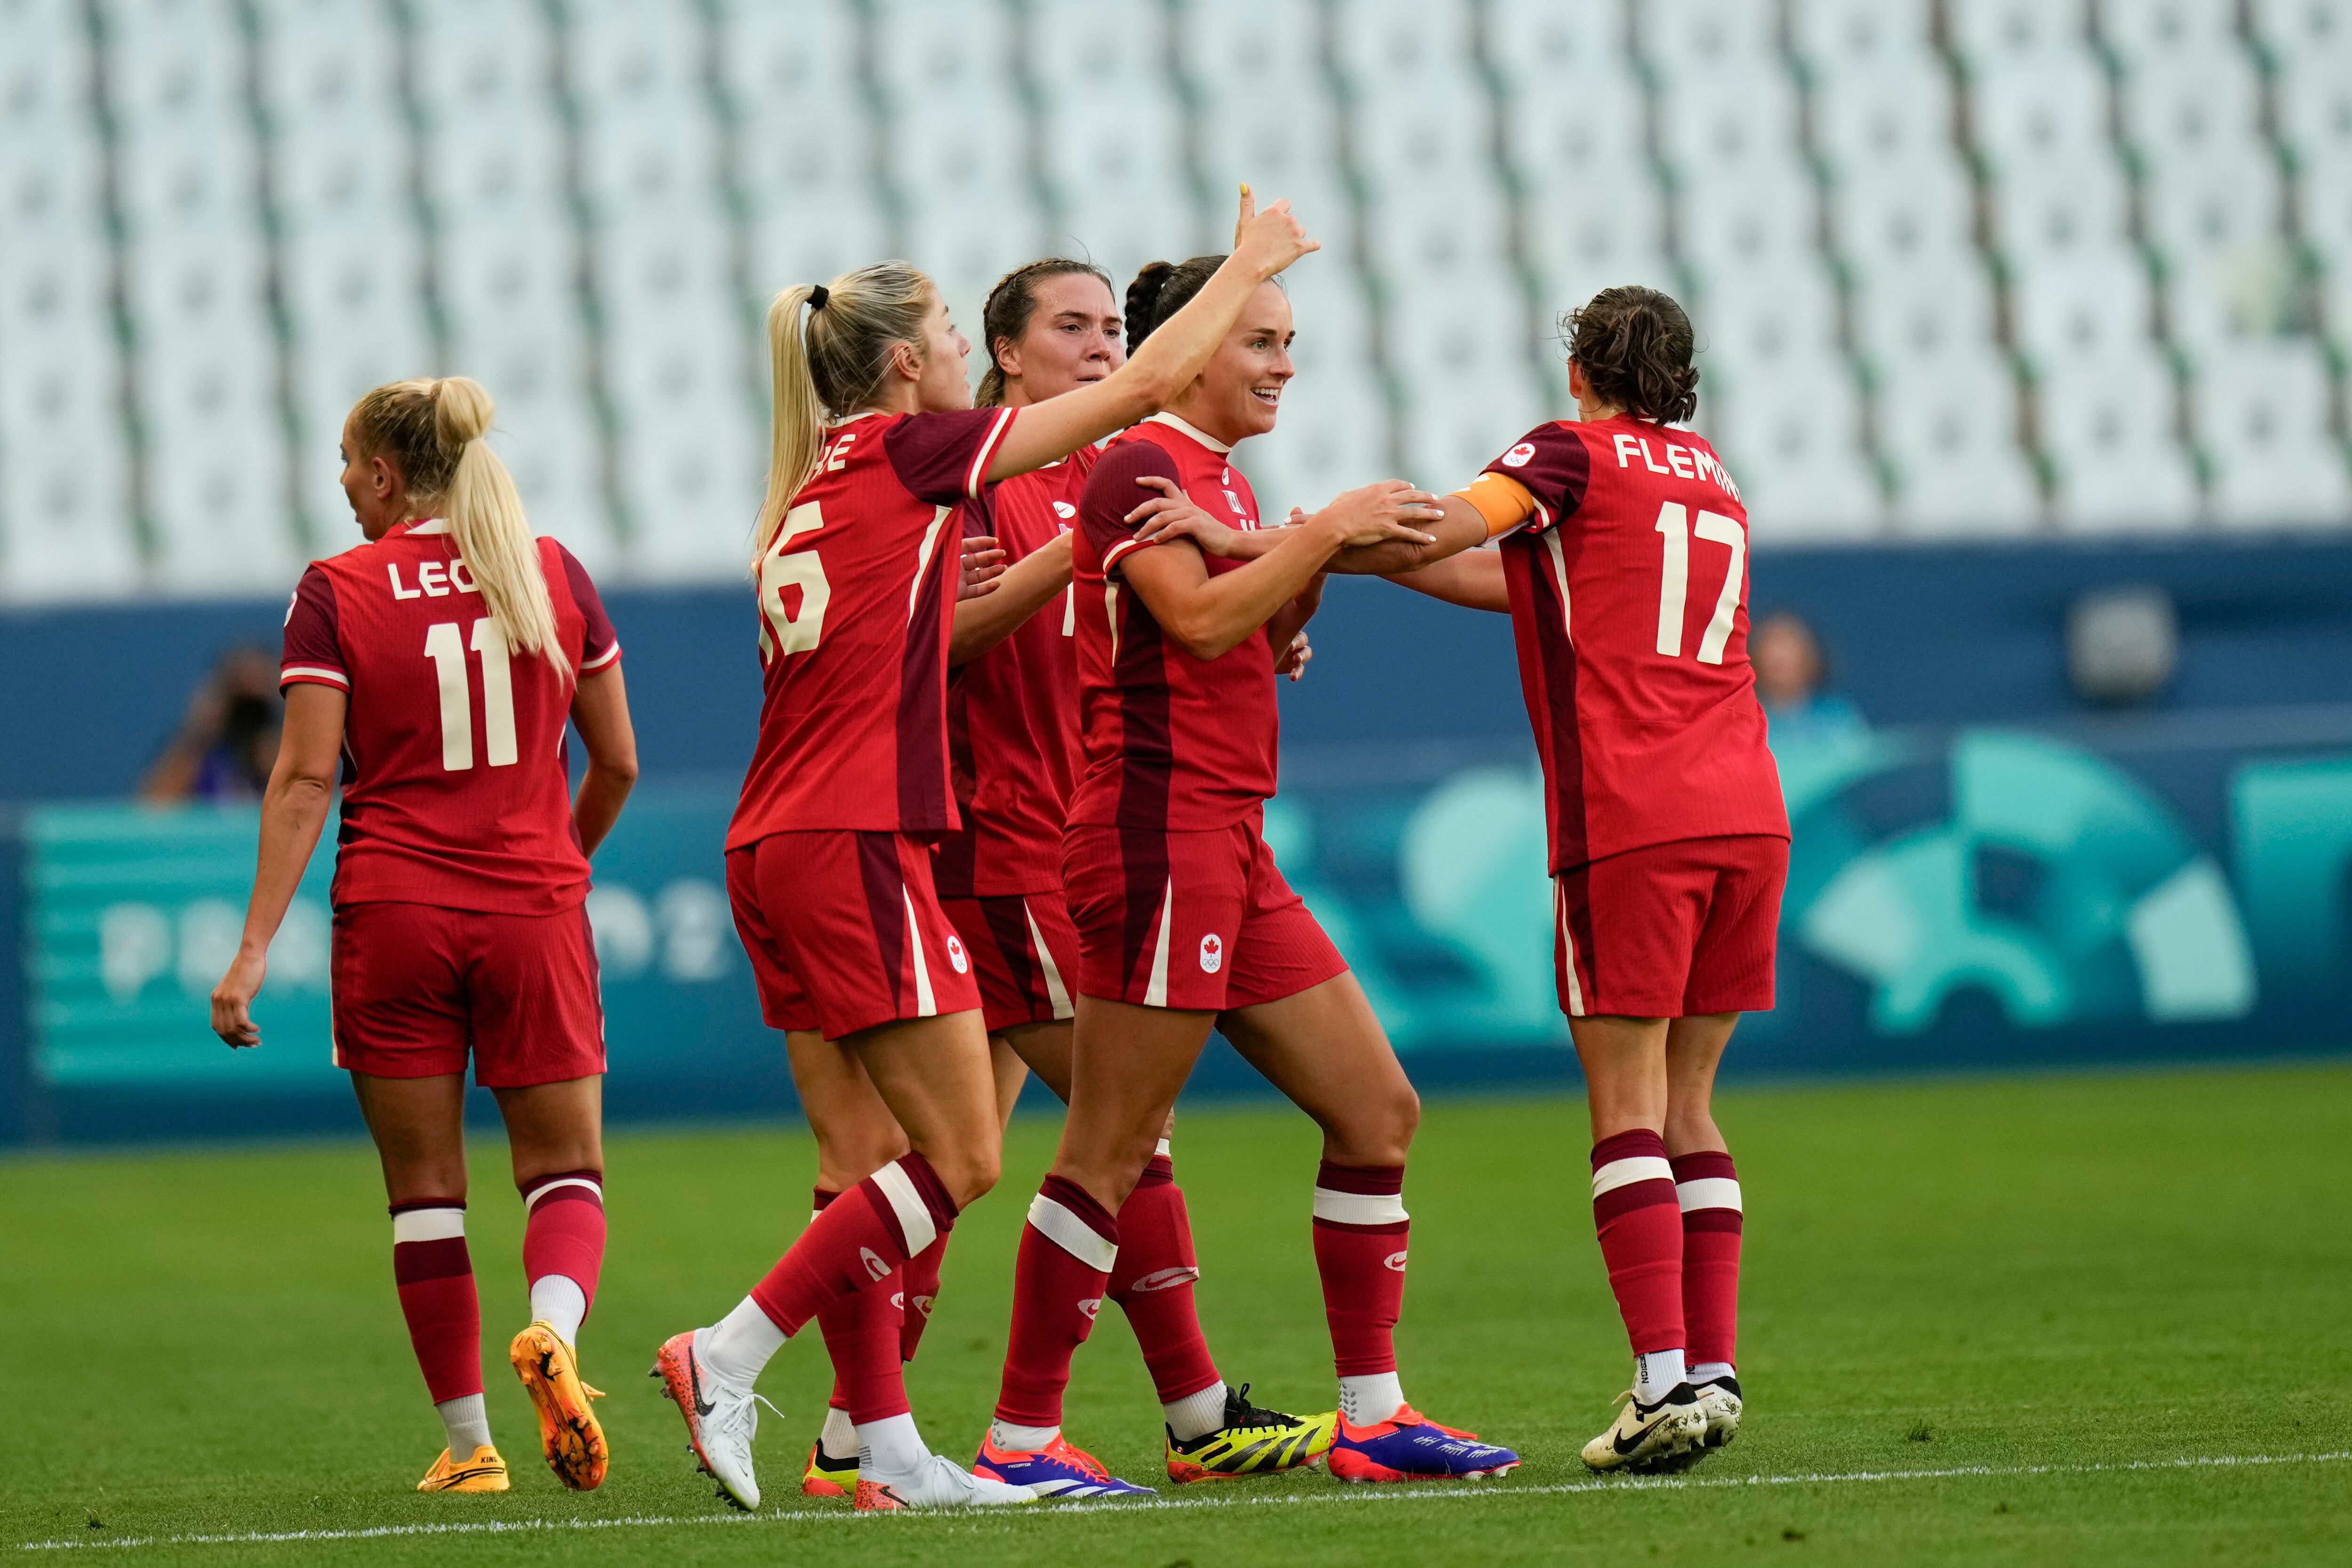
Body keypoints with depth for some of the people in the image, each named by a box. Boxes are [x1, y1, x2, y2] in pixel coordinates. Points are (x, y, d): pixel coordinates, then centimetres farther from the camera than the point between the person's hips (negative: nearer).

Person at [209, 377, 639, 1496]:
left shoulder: (336, 593, -4)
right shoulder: (552, 572, 4)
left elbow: (305, 780, -9)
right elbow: (617, 761, 8)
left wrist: (255, 950, -9)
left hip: (395, 917, -1)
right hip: (534, 909, 1)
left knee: (425, 1191, 9)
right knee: (564, 1168, 8)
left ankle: (467, 1441, 9)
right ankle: (554, 1330, -23)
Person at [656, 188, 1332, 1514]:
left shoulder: (816, 493, 18)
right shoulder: (911, 452, -4)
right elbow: (1147, 385, 1)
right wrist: (1251, 262, 13)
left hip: (778, 847, 9)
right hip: (857, 844, -9)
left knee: (931, 1151, 9)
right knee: (961, 1160, -6)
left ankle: (888, 1449, 6)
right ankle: (725, 1359, -9)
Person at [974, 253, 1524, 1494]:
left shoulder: (1219, 477, 19)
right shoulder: (1138, 468, -9)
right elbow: (1200, 619, -22)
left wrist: (1322, 560, 9)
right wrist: (1324, 531, -16)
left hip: (1232, 852, 10)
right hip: (1159, 839, -10)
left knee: (1379, 1112, 8)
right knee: (1108, 1156, -8)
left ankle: (1373, 1416, 12)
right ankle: (1021, 1438, -4)